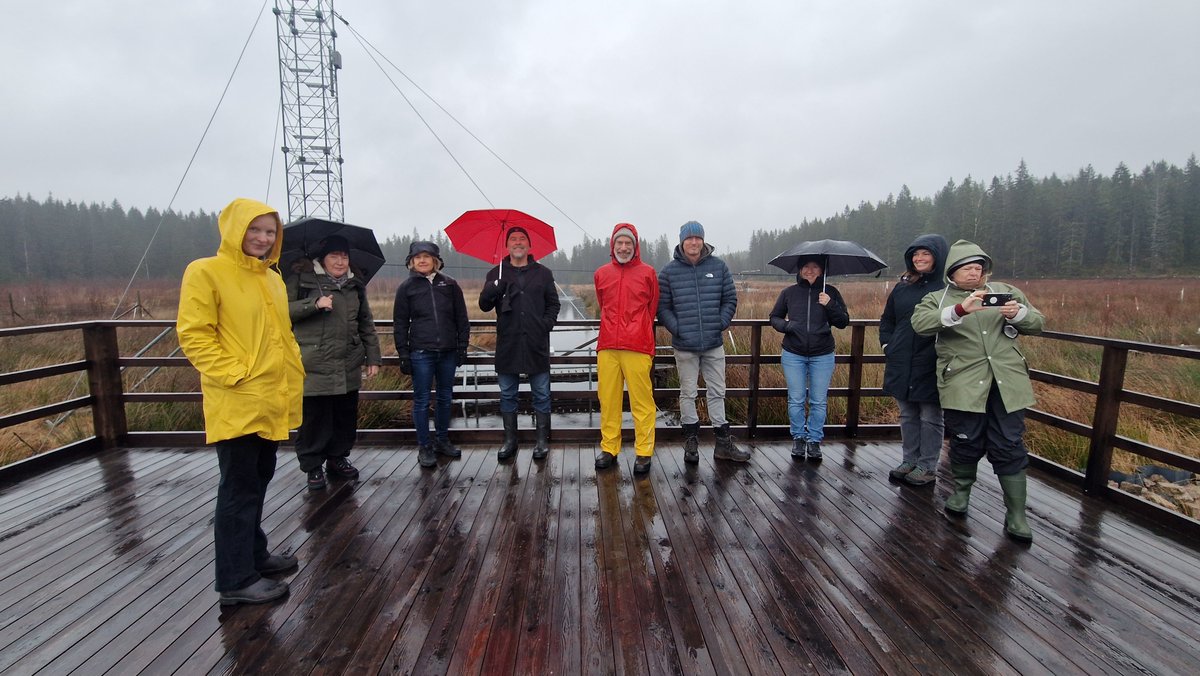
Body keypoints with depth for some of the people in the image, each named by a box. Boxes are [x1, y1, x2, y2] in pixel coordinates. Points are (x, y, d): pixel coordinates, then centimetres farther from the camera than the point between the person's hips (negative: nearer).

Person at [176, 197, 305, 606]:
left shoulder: (272, 278, 13)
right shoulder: (206, 272, -9)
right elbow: (193, 334, -14)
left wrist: (293, 374, 10)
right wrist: (233, 373, -19)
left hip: (273, 400, 8)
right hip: (236, 403, -8)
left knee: (259, 480, 19)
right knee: (240, 488, 0)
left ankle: (254, 554, 35)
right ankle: (237, 579, 13)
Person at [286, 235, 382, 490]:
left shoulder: (355, 286, 13)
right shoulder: (302, 279, 2)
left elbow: (366, 324, 13)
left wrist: (373, 357, 8)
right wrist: (314, 304, -17)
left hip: (349, 368, 4)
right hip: (314, 366, -4)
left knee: (346, 417, 11)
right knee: (313, 419, 2)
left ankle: (338, 458, 29)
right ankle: (312, 467, 18)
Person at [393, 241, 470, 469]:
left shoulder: (449, 285, 6)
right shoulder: (406, 287, 3)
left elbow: (461, 318, 7)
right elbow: (400, 323, 3)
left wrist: (462, 346, 2)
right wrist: (403, 354, -2)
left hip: (448, 352, 2)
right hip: (421, 353, -2)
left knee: (445, 397, 11)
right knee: (422, 400, 3)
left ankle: (443, 440, 26)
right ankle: (424, 447, 14)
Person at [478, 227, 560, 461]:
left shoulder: (543, 273, 9)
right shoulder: (497, 274, 9)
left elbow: (553, 303, 12)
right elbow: (484, 305, 4)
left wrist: (547, 323, -6)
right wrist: (492, 290, -17)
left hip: (537, 344, -1)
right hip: (508, 344, 1)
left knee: (541, 395, 5)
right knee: (507, 395, 9)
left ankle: (543, 440, 16)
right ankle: (509, 441, 21)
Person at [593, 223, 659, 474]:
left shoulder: (648, 273, 4)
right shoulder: (601, 273, 11)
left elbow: (652, 307, 12)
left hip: (637, 348, -3)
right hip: (607, 347, 3)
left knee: (642, 400, -2)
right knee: (608, 399, 7)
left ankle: (644, 452, 9)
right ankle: (609, 449, 19)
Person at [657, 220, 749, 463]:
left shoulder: (719, 266, 3)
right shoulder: (669, 271, -2)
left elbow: (730, 299, 7)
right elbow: (662, 307, -1)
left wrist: (721, 324, -4)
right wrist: (677, 329, -12)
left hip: (714, 344, 2)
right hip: (685, 346, -2)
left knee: (717, 392, 10)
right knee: (688, 393, 9)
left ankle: (723, 443, 21)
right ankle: (691, 441, 23)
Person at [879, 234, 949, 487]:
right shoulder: (902, 287, 10)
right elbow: (887, 320, 18)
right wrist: (887, 344, 7)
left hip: (931, 367, -5)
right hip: (901, 364, 5)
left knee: (930, 418, 7)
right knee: (907, 416, 15)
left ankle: (927, 466, 19)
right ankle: (909, 461, 28)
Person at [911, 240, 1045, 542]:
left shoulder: (1006, 291, 14)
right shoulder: (938, 299, 4)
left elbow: (1037, 324, 16)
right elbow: (920, 323, -16)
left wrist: (1018, 314, -7)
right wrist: (960, 310, -30)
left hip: (1007, 382, 2)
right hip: (963, 384, -2)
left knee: (1009, 446, 2)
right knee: (966, 442, 7)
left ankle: (1016, 515, 12)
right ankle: (961, 491, 33)